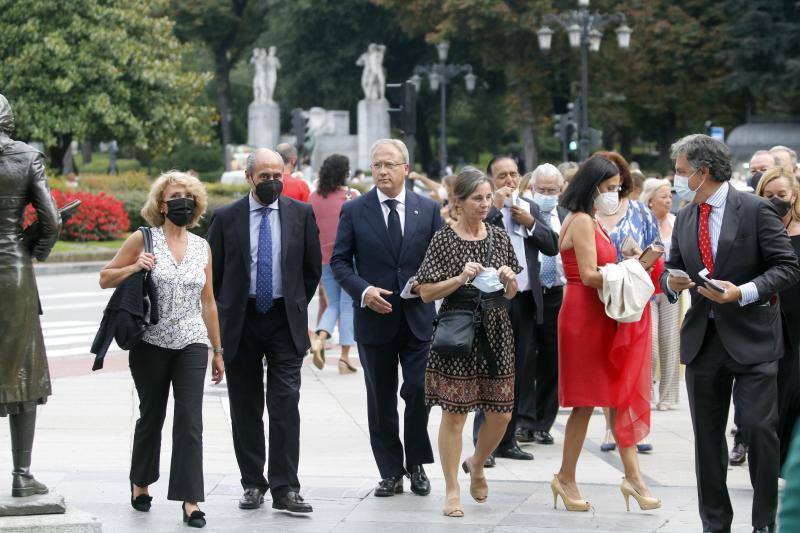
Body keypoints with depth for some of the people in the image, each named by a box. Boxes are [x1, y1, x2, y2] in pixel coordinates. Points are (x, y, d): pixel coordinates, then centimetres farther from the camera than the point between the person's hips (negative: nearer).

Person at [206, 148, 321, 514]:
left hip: (285, 321, 0)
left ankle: (285, 489, -7)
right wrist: (225, 313, 7)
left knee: (285, 404, -8)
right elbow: (212, 271, 7)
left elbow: (313, 267, 12)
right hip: (240, 321, 1)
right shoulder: (226, 217, 1)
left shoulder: (300, 213, 3)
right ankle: (253, 484, 16)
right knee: (245, 408, 6)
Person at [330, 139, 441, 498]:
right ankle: (391, 472, 16)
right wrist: (363, 291, -14)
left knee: (419, 392, -6)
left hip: (418, 318, 0)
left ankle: (416, 464, 13)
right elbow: (339, 261, 2)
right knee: (381, 401, 7)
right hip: (374, 317, 0)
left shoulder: (428, 209, 4)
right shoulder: (354, 211, 1)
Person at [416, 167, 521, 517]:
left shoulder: (499, 238, 9)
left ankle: (476, 464, 33)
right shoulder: (444, 240, -4)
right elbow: (426, 292, -5)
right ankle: (452, 490, 10)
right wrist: (460, 279, -17)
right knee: (454, 414, -1)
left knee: (501, 414, 4)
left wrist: (508, 280, -6)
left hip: (495, 332, 4)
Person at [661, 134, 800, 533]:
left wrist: (743, 292, -21)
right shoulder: (684, 220, 11)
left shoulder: (755, 210, -7)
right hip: (702, 340, 6)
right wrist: (671, 281, -6)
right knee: (707, 436, 9)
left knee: (760, 429, -7)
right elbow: (672, 270, 18)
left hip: (751, 339, -6)